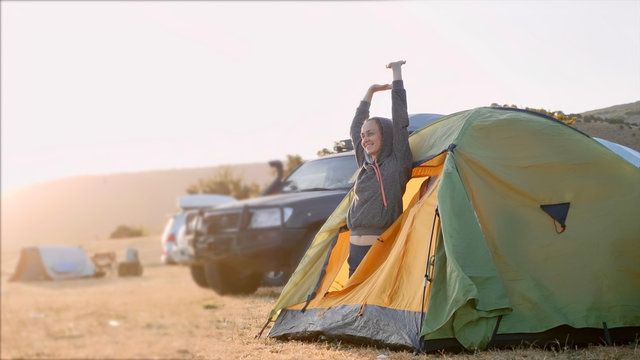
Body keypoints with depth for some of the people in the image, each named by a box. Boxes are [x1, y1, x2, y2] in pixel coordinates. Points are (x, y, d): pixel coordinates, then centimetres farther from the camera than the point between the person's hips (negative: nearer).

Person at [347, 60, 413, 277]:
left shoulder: (398, 164, -1)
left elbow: (401, 121, -5)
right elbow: (355, 128, 29)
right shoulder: (365, 164, 16)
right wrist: (370, 92, 34)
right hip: (356, 249, 7)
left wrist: (397, 72, 1)